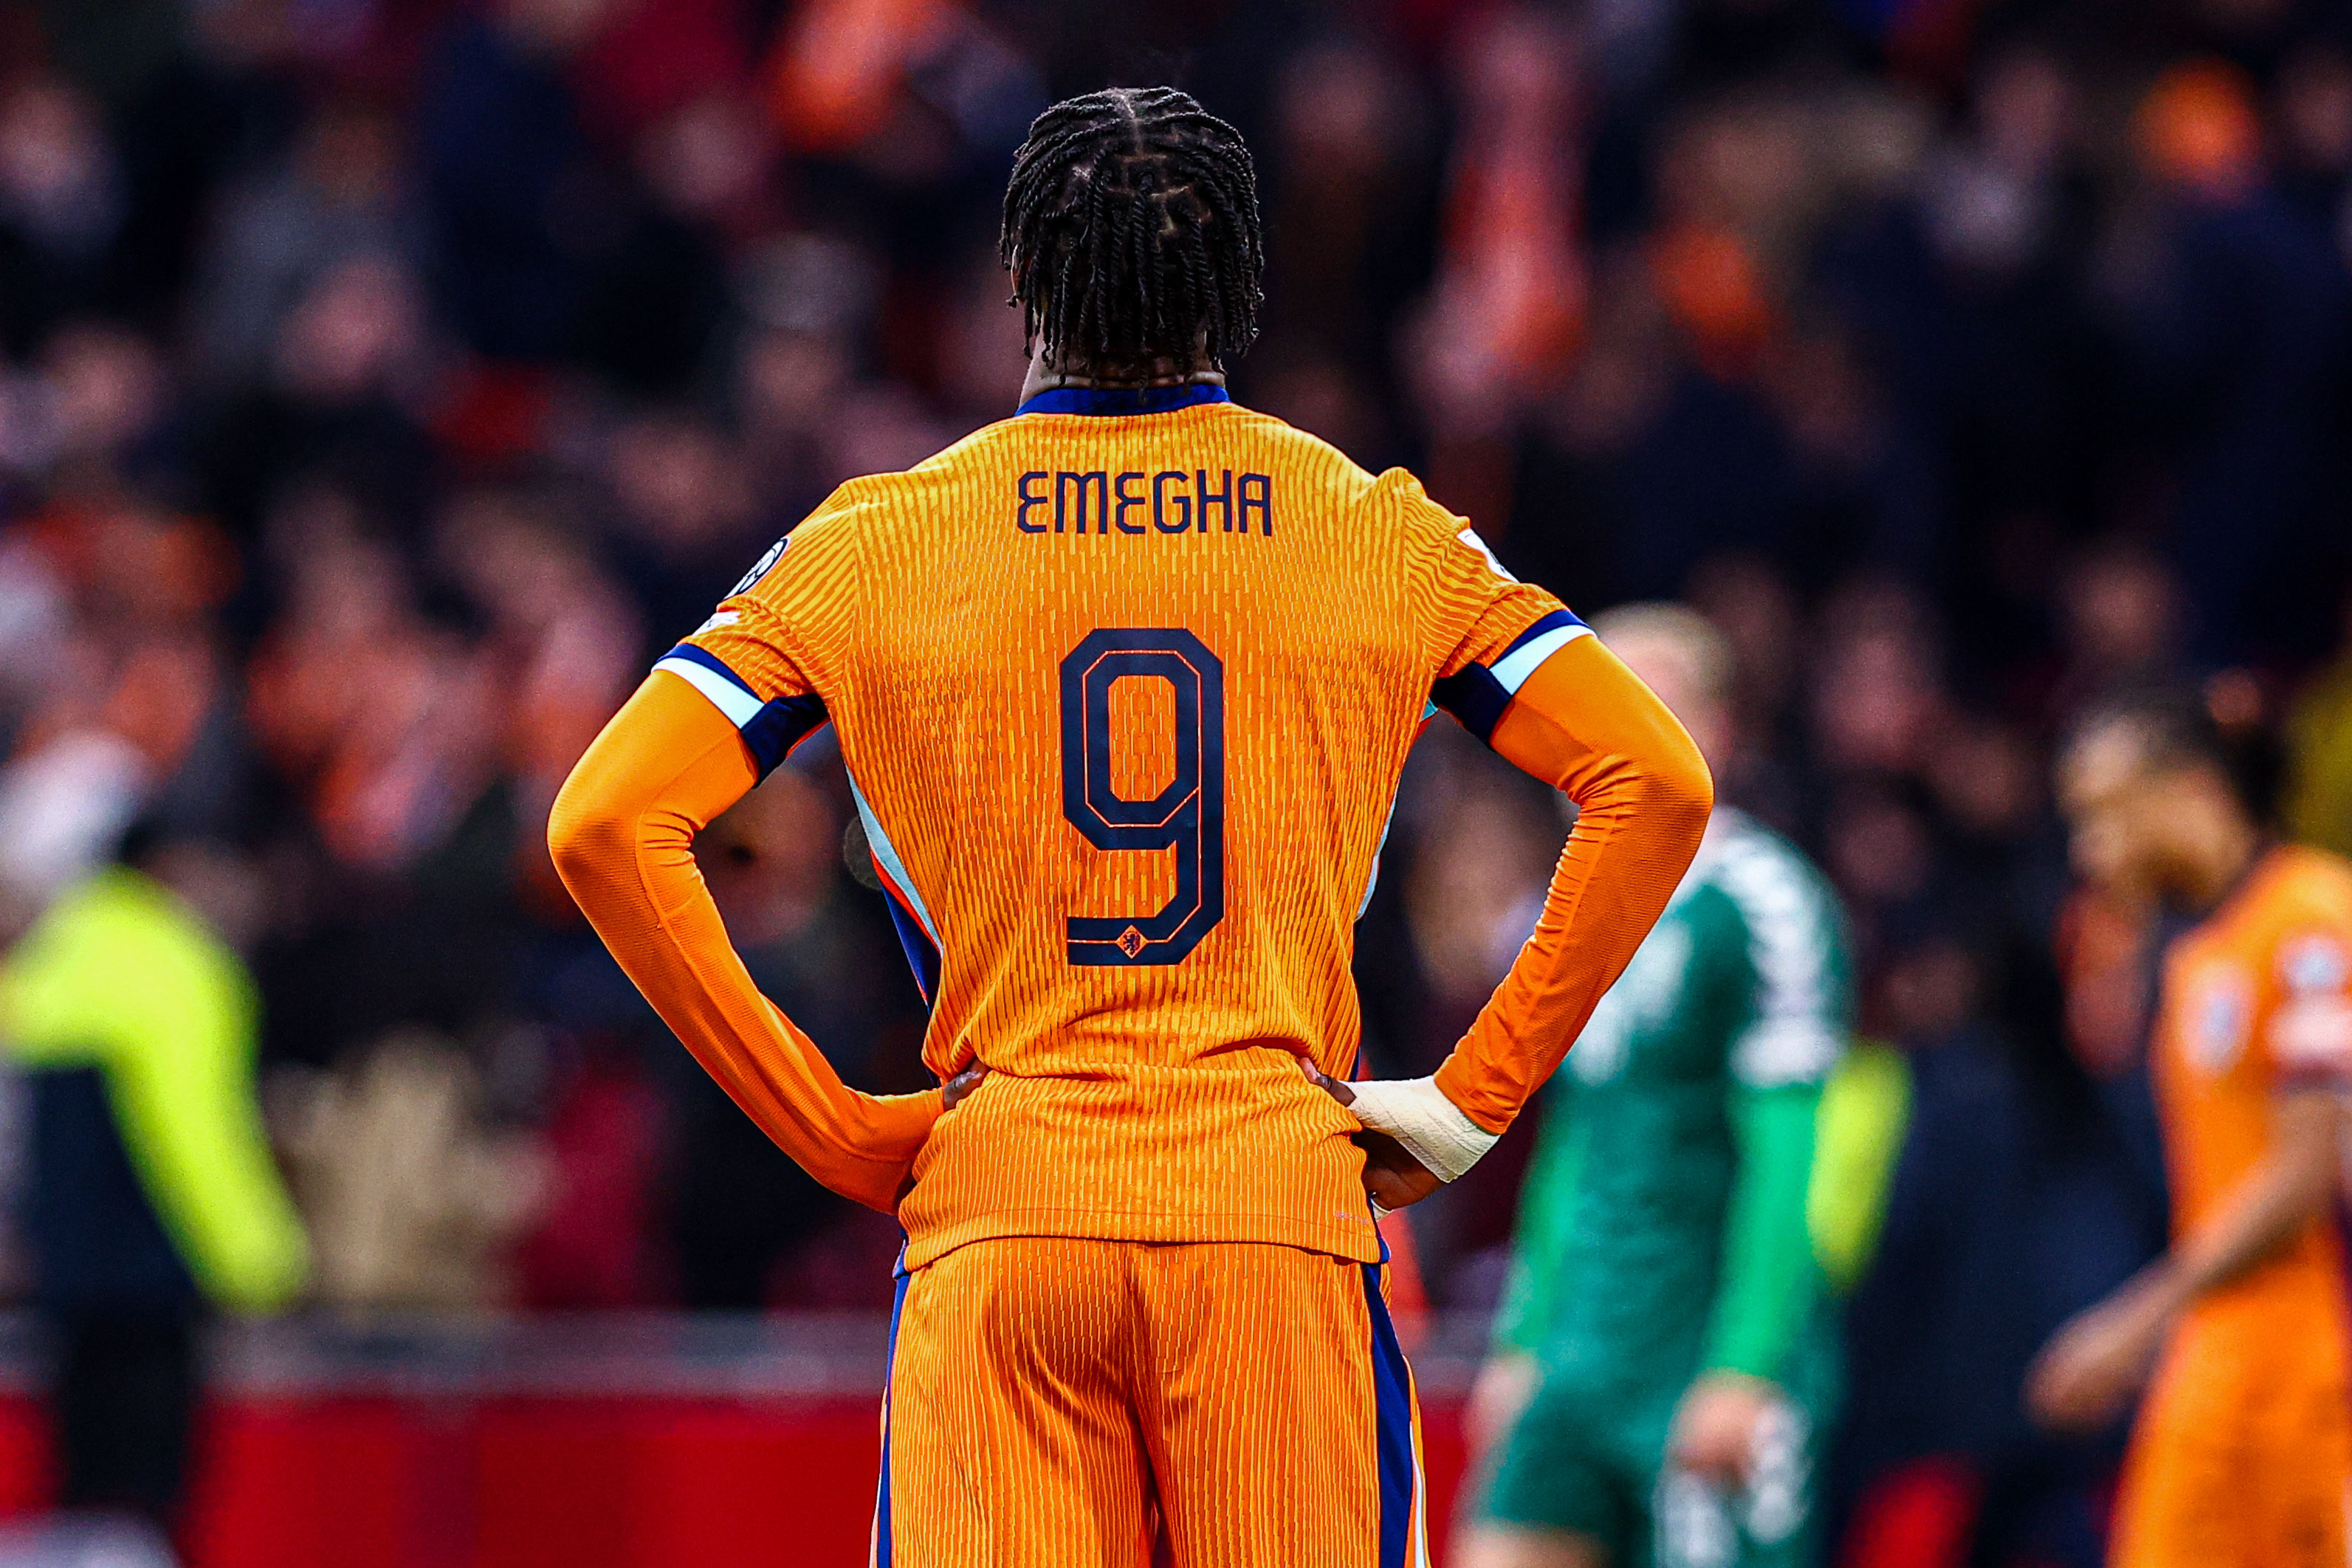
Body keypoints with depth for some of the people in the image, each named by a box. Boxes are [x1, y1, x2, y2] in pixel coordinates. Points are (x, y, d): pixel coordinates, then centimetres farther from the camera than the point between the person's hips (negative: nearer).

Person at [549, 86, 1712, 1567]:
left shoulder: (877, 544, 6)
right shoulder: (1381, 534, 6)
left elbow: (606, 823, -1)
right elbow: (1657, 784, 1)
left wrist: (832, 1129, 3)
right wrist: (1475, 1099, 4)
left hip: (996, 1216, 0)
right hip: (1286, 1207, 0)